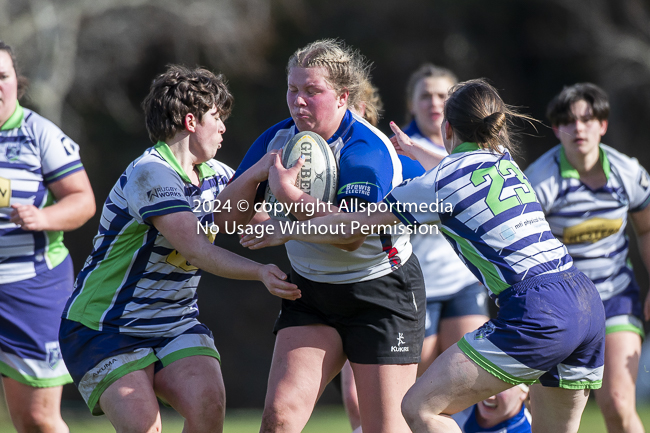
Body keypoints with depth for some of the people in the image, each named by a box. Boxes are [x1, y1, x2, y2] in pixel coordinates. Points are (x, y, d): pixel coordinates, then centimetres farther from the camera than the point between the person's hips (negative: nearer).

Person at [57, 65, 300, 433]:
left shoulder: (216, 175, 8)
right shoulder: (150, 174, -19)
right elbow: (197, 249, -29)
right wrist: (259, 272, -42)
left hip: (177, 325, 7)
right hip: (104, 330, -7)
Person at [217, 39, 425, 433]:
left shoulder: (367, 149, -20)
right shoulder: (278, 140, 0)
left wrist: (293, 199, -38)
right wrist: (255, 174, -17)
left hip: (382, 293, -5)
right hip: (311, 292, 5)